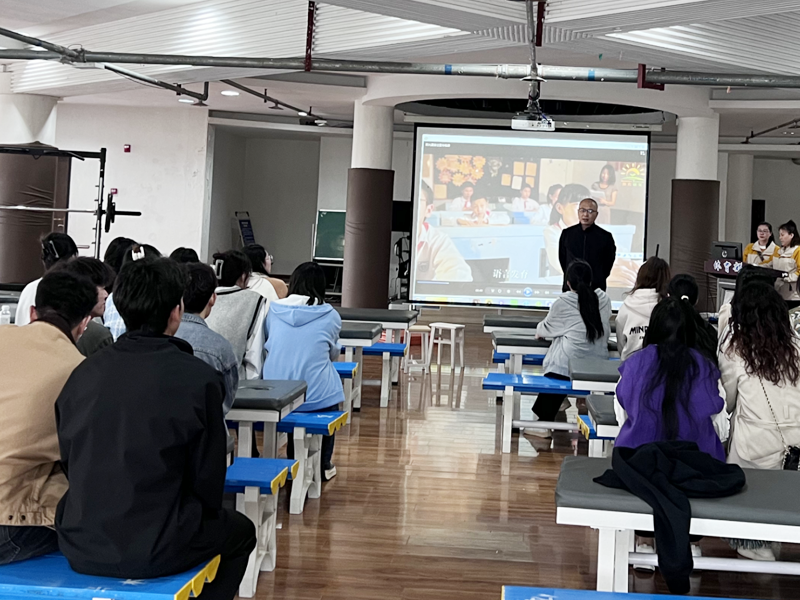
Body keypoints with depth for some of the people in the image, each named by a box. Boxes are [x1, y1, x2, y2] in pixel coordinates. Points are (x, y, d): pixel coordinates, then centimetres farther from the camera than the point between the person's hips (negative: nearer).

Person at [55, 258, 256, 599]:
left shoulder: (84, 373, -2)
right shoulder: (200, 379, -14)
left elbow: (68, 463, 8)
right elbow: (208, 479, -8)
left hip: (80, 547, 5)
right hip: (156, 551, -5)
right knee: (240, 531, 26)